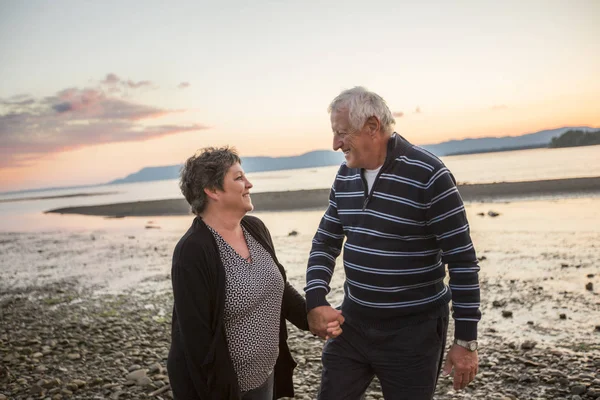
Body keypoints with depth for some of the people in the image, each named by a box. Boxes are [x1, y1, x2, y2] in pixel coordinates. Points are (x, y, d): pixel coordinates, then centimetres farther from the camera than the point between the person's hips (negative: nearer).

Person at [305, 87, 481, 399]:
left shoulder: (428, 175, -17)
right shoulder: (345, 175, 3)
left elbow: (462, 260, -14)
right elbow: (325, 243, 10)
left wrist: (466, 340, -12)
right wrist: (316, 302, -5)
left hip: (413, 330, -5)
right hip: (352, 321, 6)